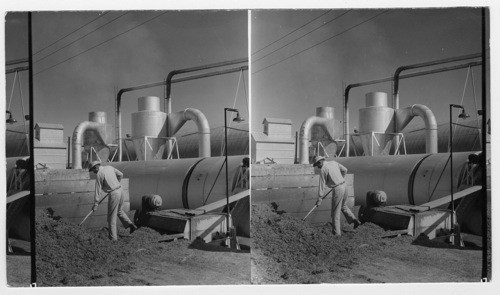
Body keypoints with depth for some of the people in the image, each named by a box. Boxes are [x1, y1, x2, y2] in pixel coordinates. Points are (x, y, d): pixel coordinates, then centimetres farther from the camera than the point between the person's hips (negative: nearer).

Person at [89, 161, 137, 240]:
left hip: (114, 194, -7)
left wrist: (95, 204, -3)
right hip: (120, 190, 7)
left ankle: (113, 237, 9)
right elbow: (120, 175, 18)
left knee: (112, 216, 4)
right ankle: (130, 224, 14)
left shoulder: (99, 174, -10)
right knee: (119, 210, 27)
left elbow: (98, 190, -8)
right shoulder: (109, 167, 9)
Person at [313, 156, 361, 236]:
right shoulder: (334, 162, 10)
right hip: (344, 186, 8)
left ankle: (336, 232, 9)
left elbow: (322, 185, -9)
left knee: (335, 211, 3)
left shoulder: (323, 170, -10)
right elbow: (345, 170, 18)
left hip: (337, 189, -8)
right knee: (343, 206, 27)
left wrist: (319, 199, -4)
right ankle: (354, 220, 14)